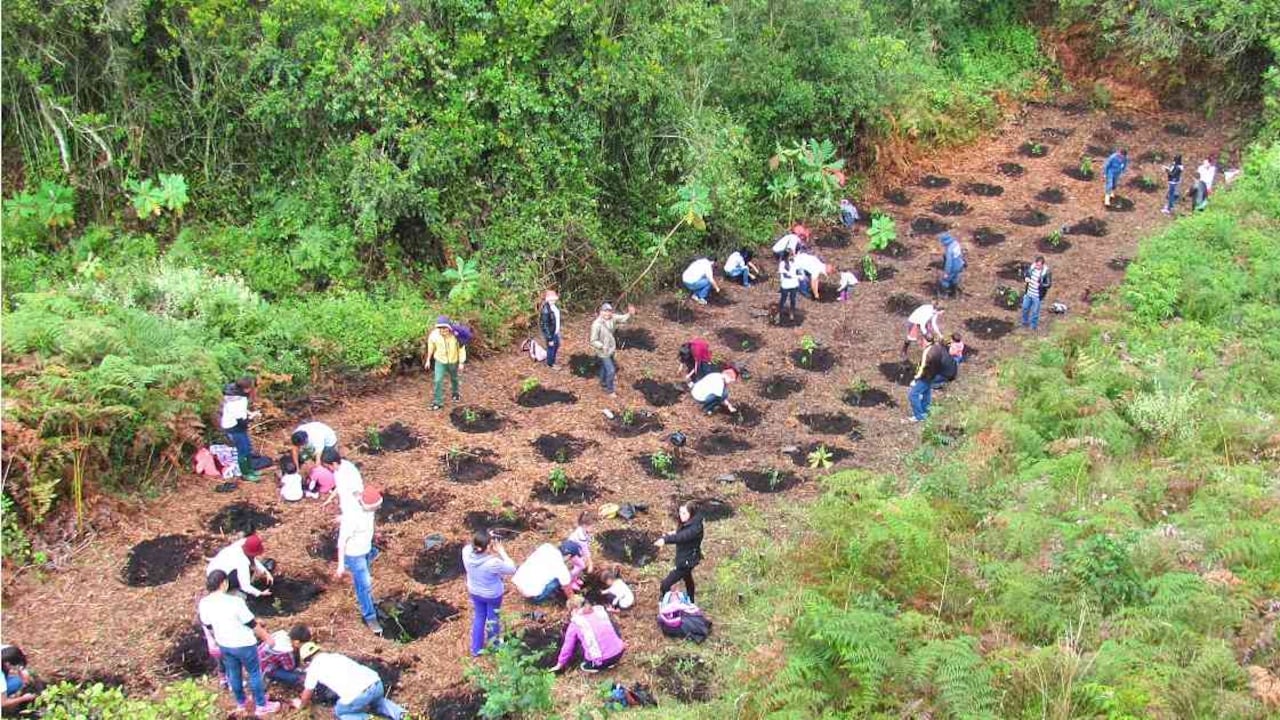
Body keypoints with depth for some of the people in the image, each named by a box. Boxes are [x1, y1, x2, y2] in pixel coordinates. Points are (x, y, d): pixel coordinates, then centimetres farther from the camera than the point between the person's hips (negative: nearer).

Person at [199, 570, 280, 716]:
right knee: (254, 673, 15)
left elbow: (208, 627, 4)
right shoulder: (235, 601, -29)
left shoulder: (204, 603, -13)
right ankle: (261, 706, 28)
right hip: (244, 645, -5)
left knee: (233, 674, 25)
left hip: (224, 645, 5)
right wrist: (266, 637, -3)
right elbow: (252, 624, -19)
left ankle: (241, 703, 43)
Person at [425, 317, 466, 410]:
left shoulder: (456, 335, -30)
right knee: (438, 381, -8)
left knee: (454, 378, 23)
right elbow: (430, 347, -7)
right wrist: (428, 360, 4)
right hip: (440, 361, 0)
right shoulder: (434, 335, -26)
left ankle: (455, 393, 51)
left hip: (453, 361, 1)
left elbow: (461, 348, -15)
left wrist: (461, 362, -10)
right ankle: (438, 402, 6)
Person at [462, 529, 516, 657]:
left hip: (474, 592, 4)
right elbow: (512, 570, -23)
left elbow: (472, 546, -2)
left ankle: (475, 649, 46)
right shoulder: (493, 562, -41)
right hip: (492, 595, -4)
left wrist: (486, 540, -17)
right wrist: (501, 552, -21)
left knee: (478, 617, 29)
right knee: (492, 618, 25)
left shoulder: (466, 552, -30)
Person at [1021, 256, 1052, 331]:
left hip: (1037, 296, -5)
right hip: (1028, 293, 5)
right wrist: (1025, 278, -13)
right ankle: (1025, 323, 43)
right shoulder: (1032, 267, -7)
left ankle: (1033, 327, 29)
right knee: (1025, 308, 20)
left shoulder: (1046, 272, -22)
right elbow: (1025, 274, 10)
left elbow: (1049, 284, -18)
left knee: (1035, 311, 9)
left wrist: (1040, 285, -34)